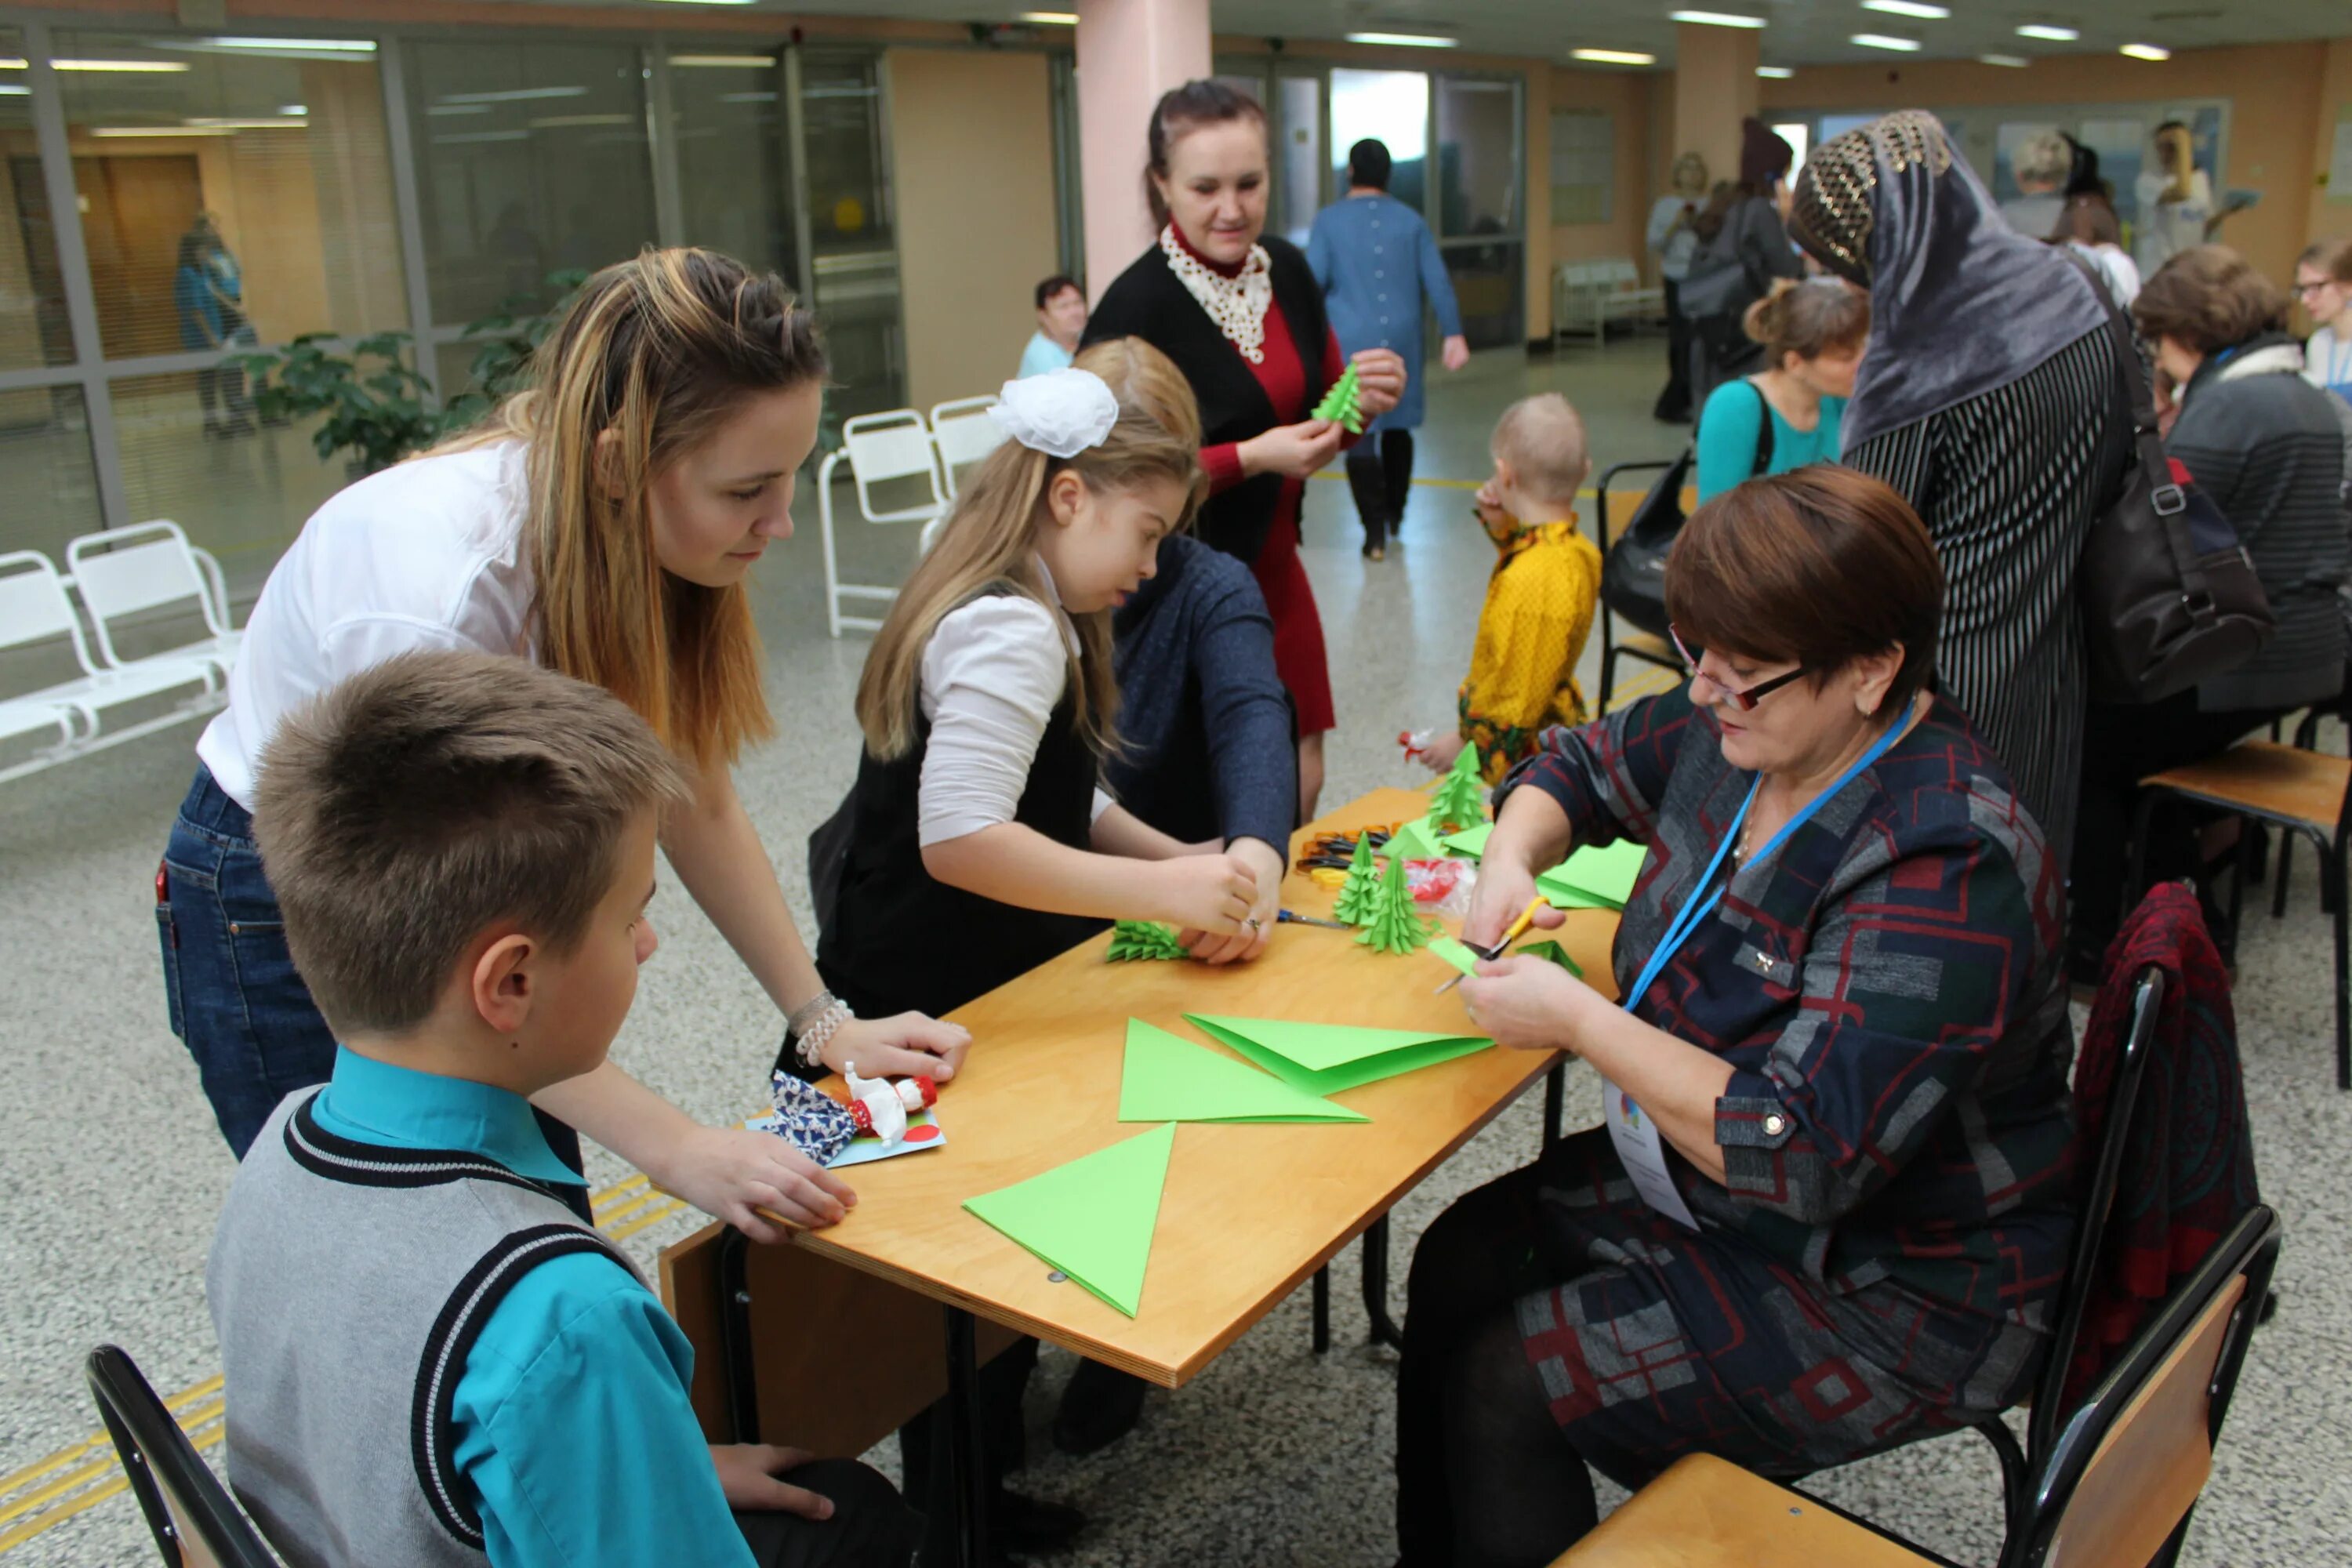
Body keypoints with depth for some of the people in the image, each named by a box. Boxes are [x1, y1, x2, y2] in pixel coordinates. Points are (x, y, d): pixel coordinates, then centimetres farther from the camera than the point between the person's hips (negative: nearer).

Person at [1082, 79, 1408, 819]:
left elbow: (1315, 419, 15)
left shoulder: (1287, 271, 3)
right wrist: (1251, 457, -24)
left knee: (1299, 785, 12)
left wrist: (1360, 400, -7)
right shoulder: (1136, 307, -18)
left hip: (1274, 573, 7)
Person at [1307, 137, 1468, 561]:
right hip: (1401, 341, 3)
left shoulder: (1329, 221, -2)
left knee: (1358, 435, -4)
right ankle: (1395, 514, 32)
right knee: (1397, 427, 19)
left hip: (1350, 342, -3)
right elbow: (1438, 281, 2)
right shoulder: (1410, 220, 5)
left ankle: (1375, 533, -11)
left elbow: (1313, 281, -5)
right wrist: (1452, 334, 5)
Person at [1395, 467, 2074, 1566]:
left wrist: (1575, 1019, -29)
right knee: (1458, 1265, -3)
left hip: (1886, 1290, -8)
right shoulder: (1736, 729, -6)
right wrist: (1512, 858, -9)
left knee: (1503, 1381, -15)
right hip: (1699, 1175, 8)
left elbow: (1804, 1158, -35)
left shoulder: (1945, 872, -31)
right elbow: (1580, 765, 13)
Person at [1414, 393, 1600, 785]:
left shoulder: (1533, 579, -28)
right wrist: (1502, 525, 10)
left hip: (1522, 753, -10)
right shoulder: (1576, 548, 1)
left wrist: (1466, 741, -11)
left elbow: (1519, 698, -24)